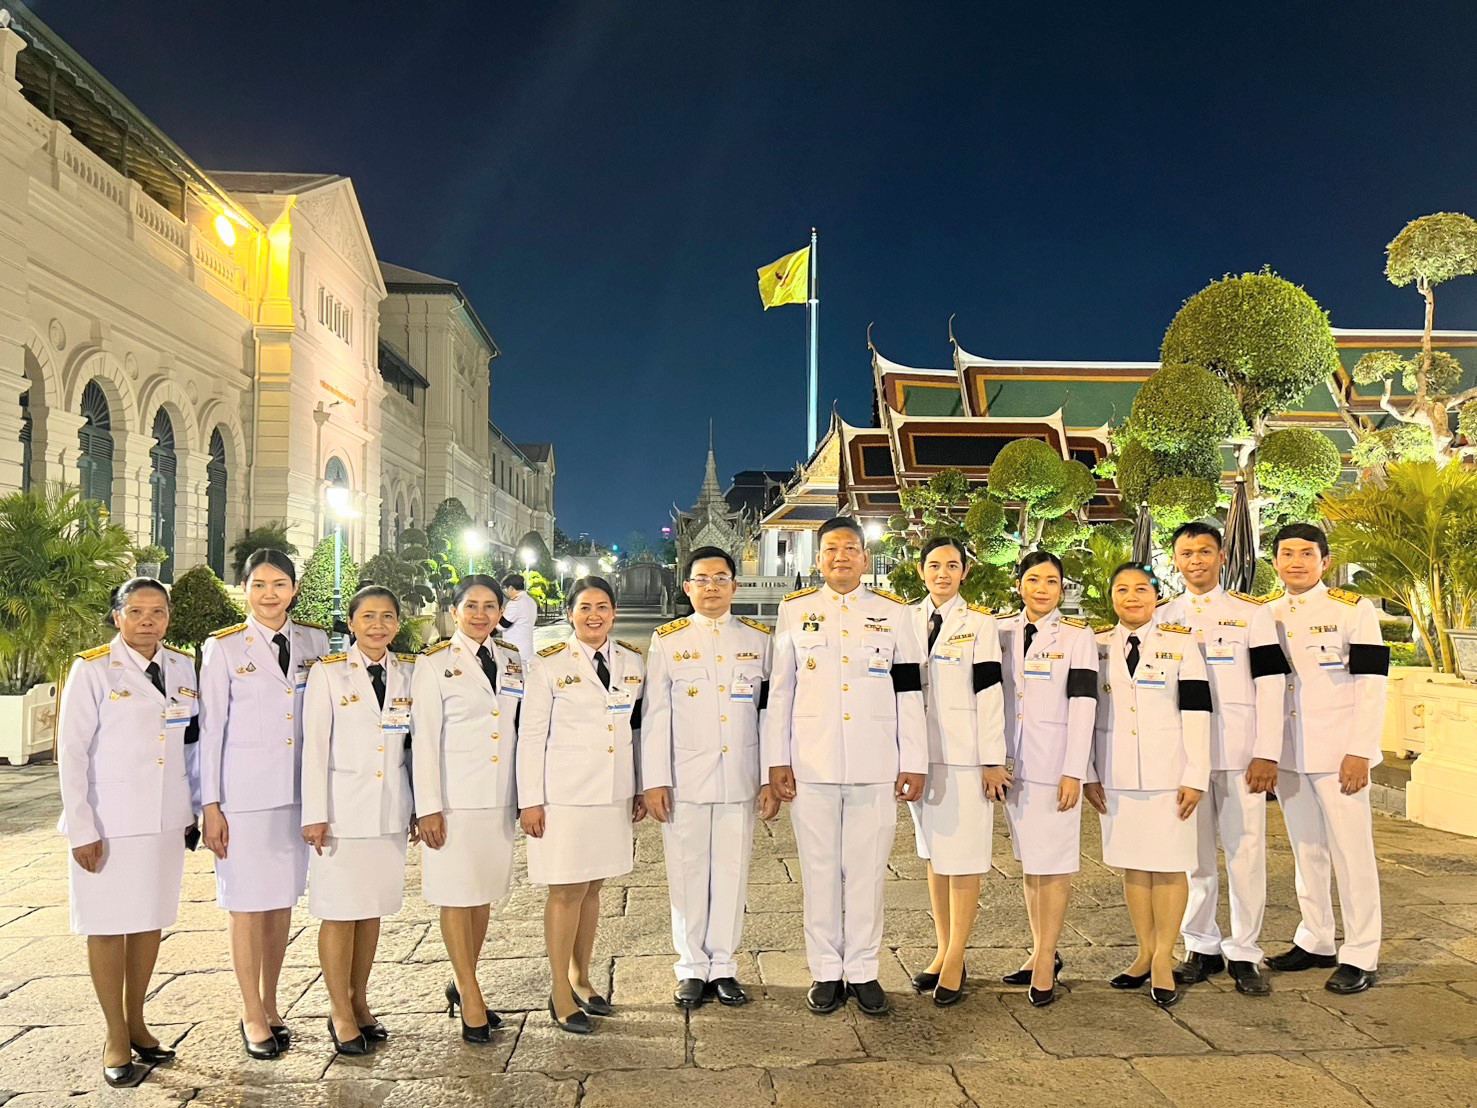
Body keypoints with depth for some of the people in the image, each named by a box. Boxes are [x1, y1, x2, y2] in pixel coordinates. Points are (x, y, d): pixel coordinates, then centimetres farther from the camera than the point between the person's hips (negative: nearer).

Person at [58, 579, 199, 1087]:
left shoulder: (181, 667, 5)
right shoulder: (92, 670, -8)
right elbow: (71, 751, -8)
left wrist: (194, 809, 9)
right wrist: (82, 829, -11)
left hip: (166, 821, 4)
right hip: (109, 822, -4)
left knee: (151, 921, 12)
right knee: (108, 926, 6)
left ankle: (136, 1022, 28)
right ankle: (116, 1037, 19)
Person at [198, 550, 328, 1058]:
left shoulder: (315, 641, 5)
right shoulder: (223, 648, -3)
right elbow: (211, 729, -2)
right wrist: (211, 805, -5)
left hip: (299, 789, 3)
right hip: (244, 791, -3)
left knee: (283, 898, 11)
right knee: (247, 902, 4)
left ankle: (271, 1005, 26)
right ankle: (252, 1015, 18)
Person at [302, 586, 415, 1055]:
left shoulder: (409, 672, 6)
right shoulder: (328, 673, -4)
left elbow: (415, 743, 9)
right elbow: (315, 747, -6)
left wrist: (419, 805, 9)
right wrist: (315, 814, -9)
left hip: (391, 808, 4)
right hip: (344, 807, -3)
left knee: (373, 909, 12)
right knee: (340, 911, 3)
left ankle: (360, 1001, 26)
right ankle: (341, 1013, 16)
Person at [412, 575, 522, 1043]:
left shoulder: (512, 661, 10)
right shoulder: (435, 663, -4)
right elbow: (425, 738, -7)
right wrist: (428, 807, -11)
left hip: (501, 797, 5)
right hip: (455, 797, -5)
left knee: (485, 893, 13)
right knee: (457, 895, 2)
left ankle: (462, 984, 29)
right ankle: (471, 1000, 12)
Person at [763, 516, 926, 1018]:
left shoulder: (894, 613, 6)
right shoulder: (795, 611, 6)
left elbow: (909, 694, 5)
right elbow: (779, 691, 6)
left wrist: (914, 764, 1)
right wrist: (777, 761, 1)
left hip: (876, 766, 0)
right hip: (812, 766, 0)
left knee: (867, 870, 6)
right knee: (820, 871, 7)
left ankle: (862, 970, 21)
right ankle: (825, 972, 21)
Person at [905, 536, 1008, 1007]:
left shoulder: (980, 625, -1)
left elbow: (989, 694, -6)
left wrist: (992, 761, -10)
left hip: (964, 757, -4)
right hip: (921, 755, 4)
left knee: (963, 857, -1)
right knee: (933, 854, 11)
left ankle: (956, 961, 6)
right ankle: (942, 950, 21)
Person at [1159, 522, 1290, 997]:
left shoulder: (1252, 612, 5)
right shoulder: (1161, 617, 10)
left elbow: (1270, 684, 0)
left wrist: (1267, 755, -7)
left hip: (1240, 755, -2)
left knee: (1245, 853, 1)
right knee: (1192, 854, 7)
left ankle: (1244, 953, 14)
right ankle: (1201, 947, 20)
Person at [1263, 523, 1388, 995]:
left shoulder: (1353, 609, -4)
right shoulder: (1266, 616, 9)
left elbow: (1373, 685, -8)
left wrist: (1359, 752, -14)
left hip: (1338, 754, -4)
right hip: (1287, 756, 5)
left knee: (1351, 853, 0)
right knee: (1306, 852, 13)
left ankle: (1360, 956, 10)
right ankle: (1316, 942, 25)